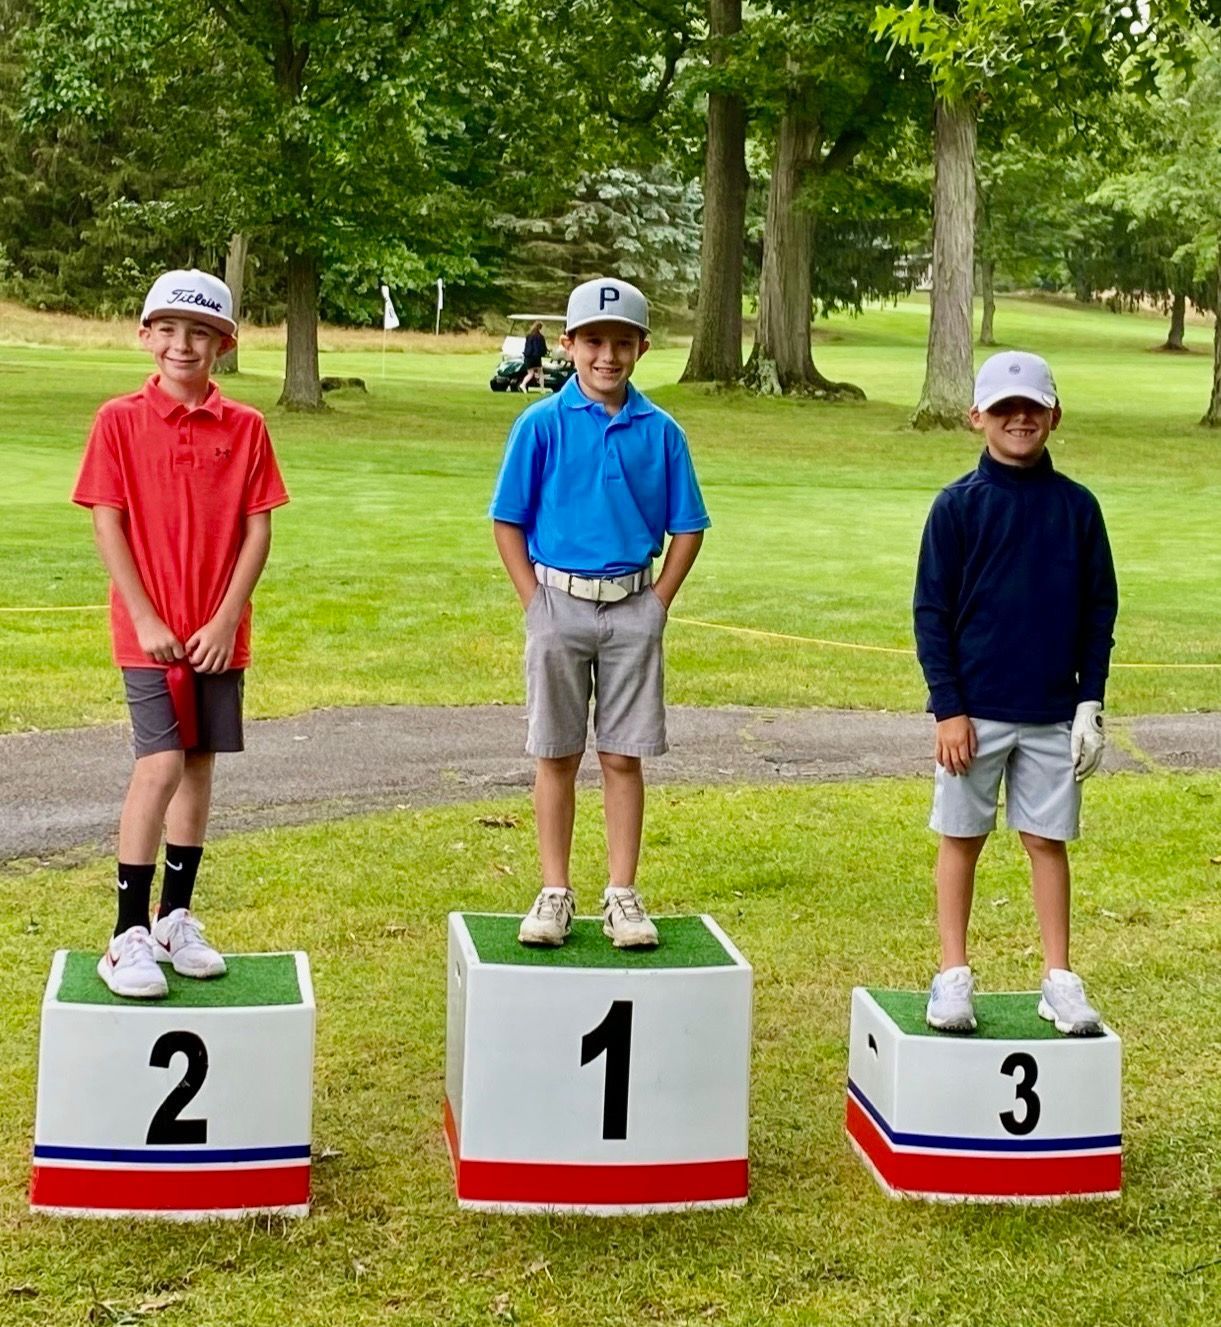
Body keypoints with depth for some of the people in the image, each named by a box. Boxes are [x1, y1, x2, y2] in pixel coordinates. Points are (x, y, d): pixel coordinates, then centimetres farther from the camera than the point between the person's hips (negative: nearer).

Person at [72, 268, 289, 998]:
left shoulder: (245, 427, 1)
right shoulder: (120, 420, -3)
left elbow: (258, 530, 0)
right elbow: (109, 526, -5)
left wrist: (226, 620, -8)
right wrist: (145, 619, -12)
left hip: (219, 632, 3)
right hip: (150, 629, -3)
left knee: (199, 765, 10)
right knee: (160, 766, -11)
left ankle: (176, 920, 22)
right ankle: (129, 936, -4)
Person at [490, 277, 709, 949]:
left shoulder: (660, 432, 1)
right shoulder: (542, 424, -4)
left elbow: (686, 528, 8)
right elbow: (507, 522, 0)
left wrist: (657, 603, -1)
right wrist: (536, 603, -6)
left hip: (633, 608, 1)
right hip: (559, 600, -1)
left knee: (623, 757, 6)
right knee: (557, 756, 6)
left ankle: (622, 894, 13)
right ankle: (555, 892, 15)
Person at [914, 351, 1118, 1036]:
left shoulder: (1077, 506, 2)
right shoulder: (959, 505, -3)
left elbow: (1101, 610, 7)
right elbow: (931, 612, -3)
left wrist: (1090, 702, 0)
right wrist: (948, 708, -9)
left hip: (1054, 713, 1)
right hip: (976, 710, -1)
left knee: (1048, 840, 8)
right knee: (962, 839, 6)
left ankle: (1060, 978, 16)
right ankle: (954, 974, 16)